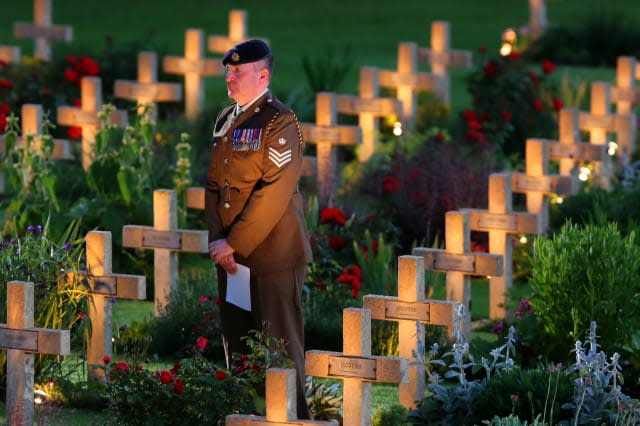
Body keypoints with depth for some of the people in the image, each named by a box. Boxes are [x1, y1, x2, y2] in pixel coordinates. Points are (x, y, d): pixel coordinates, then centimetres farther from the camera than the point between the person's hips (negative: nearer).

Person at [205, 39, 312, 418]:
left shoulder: (281, 123, -11)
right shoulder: (226, 120, 13)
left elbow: (273, 194, -17)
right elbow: (214, 185, 14)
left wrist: (234, 244, -16)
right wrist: (218, 240, 1)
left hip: (273, 256, -7)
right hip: (231, 255, 7)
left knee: (280, 344, -3)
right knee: (237, 343, 11)